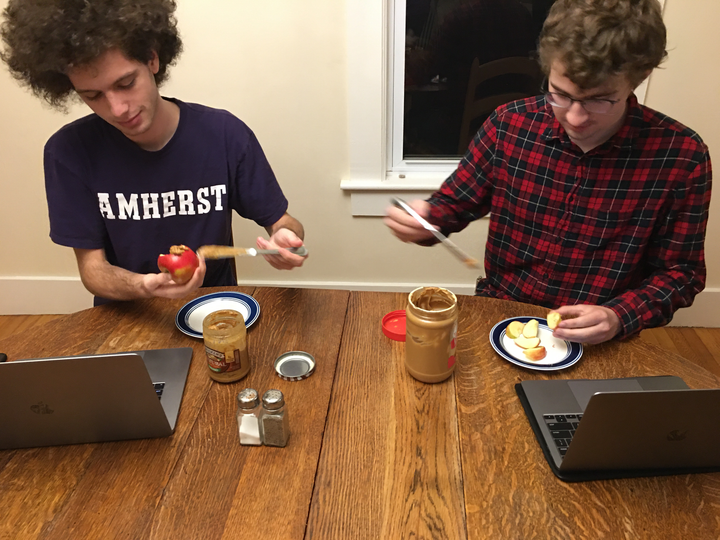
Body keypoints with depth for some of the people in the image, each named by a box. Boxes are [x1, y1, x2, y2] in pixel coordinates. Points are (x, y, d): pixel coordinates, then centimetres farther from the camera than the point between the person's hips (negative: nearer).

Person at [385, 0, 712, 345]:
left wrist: (618, 318, -19)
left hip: (599, 345, 1)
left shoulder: (682, 156, -11)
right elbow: (454, 202, 4)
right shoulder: (509, 124, -8)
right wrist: (425, 220, -18)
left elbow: (681, 272, -1)